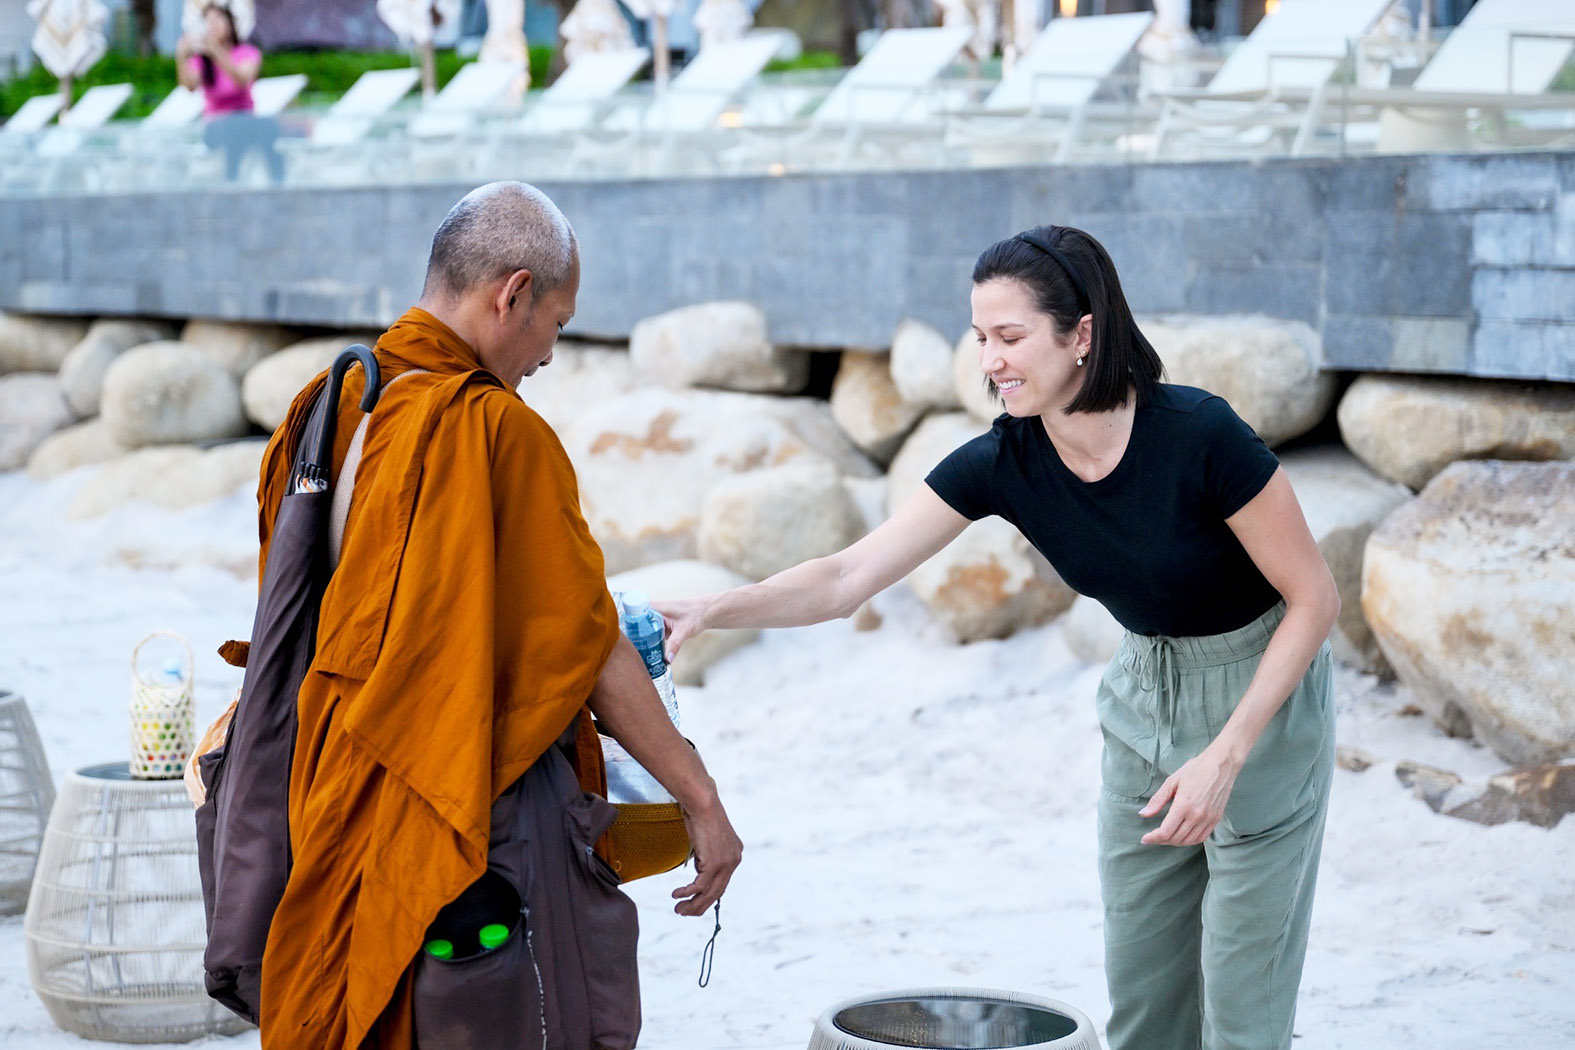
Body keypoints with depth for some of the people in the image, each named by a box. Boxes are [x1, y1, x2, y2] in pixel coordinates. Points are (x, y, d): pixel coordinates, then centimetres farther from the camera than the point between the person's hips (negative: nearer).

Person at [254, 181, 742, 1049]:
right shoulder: (495, 431, -17)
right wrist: (700, 799, -6)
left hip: (347, 817, 8)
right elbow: (589, 648, -14)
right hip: (485, 816, -8)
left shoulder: (325, 408, 6)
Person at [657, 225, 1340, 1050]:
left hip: (1265, 695, -5)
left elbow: (1314, 597, -18)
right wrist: (709, 610, -31)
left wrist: (1225, 756, -23)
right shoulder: (1002, 463, -14)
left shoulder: (1197, 434, -27)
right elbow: (846, 579, -15)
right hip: (1145, 695, 5)